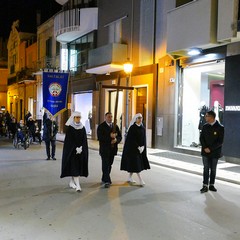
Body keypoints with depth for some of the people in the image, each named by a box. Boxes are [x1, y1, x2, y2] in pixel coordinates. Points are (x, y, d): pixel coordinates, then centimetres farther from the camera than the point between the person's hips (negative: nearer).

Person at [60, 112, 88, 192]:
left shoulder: (82, 128, 7)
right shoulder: (70, 128, -5)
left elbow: (84, 140, 6)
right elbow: (69, 140, -9)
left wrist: (81, 148, -9)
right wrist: (76, 149, -15)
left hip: (81, 150, 5)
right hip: (72, 150, -5)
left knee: (79, 166, 8)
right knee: (74, 167, -9)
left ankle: (72, 182, 24)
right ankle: (78, 185, -14)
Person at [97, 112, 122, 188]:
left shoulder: (115, 126, 12)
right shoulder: (101, 126, -3)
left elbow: (120, 136, 9)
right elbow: (100, 137, -15)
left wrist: (116, 139, -13)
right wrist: (110, 136, -21)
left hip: (113, 149, 5)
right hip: (104, 149, -5)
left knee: (109, 165, 10)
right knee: (105, 165, -9)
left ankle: (104, 179, 24)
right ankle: (107, 181, -9)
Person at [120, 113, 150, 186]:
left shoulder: (143, 128, 7)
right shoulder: (132, 128, -11)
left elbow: (144, 138, 8)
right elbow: (131, 139, -15)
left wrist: (143, 147, -6)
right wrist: (138, 147, -18)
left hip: (141, 148, 7)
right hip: (133, 148, -7)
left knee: (136, 163, 10)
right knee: (135, 163, -6)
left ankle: (130, 177, 24)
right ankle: (140, 180, -5)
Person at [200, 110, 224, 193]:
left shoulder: (220, 128, -8)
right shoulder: (205, 126, 4)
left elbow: (220, 141, -12)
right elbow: (201, 138, 4)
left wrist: (210, 148, -16)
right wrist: (205, 148, -11)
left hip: (215, 152, -2)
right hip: (205, 152, 2)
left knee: (213, 169, 9)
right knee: (206, 168, 0)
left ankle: (211, 185, 20)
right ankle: (205, 186, 2)